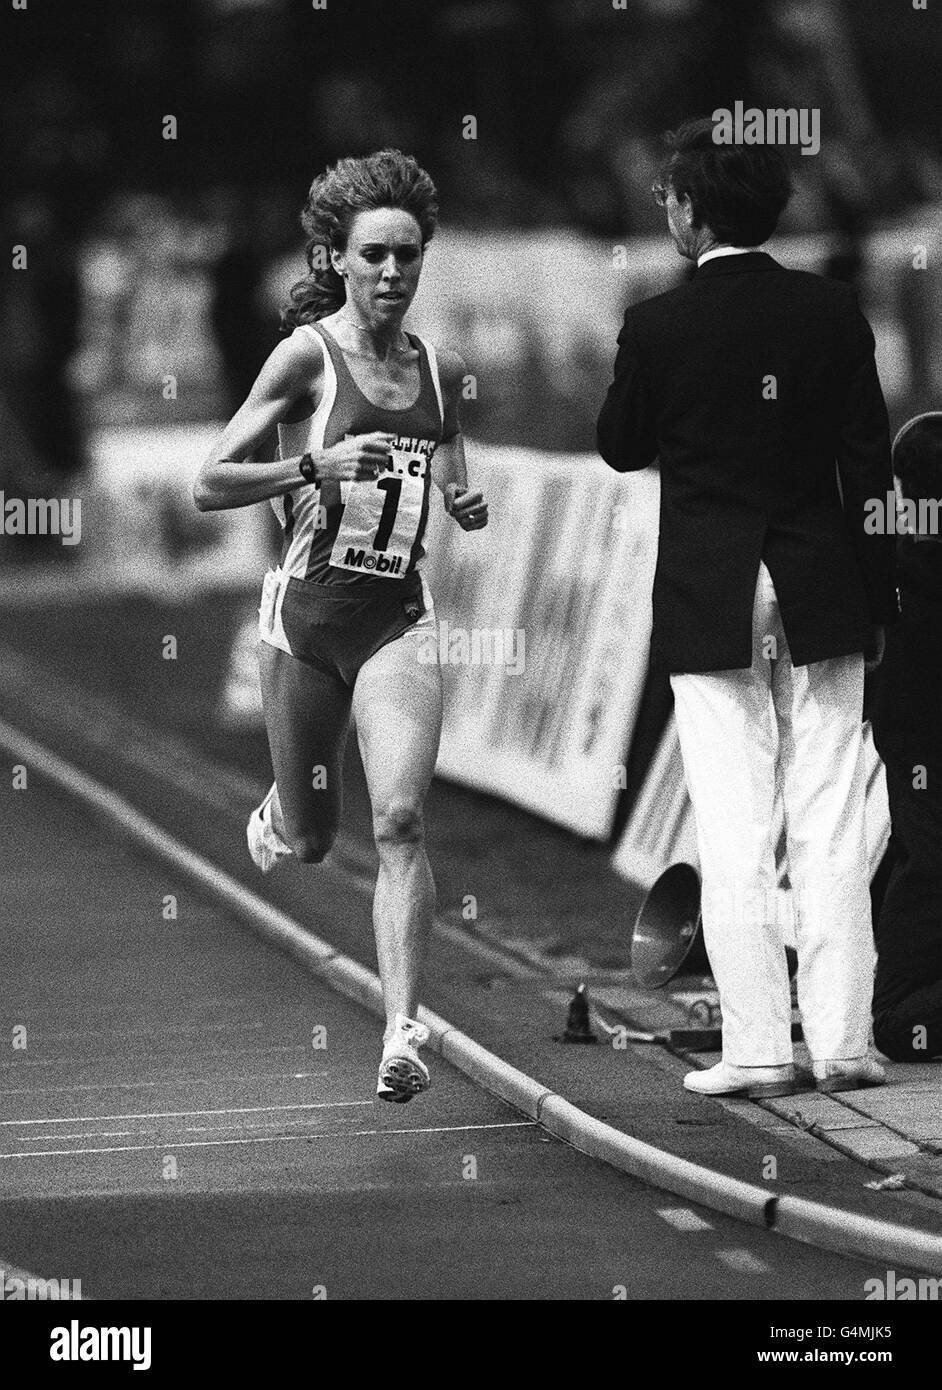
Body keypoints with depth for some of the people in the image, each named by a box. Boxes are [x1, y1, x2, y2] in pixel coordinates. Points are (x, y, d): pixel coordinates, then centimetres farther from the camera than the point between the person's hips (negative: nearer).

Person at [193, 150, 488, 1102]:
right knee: (307, 843, 10)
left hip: (398, 621, 2)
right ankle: (274, 813, 49)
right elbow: (208, 485, -11)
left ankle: (402, 1034, -17)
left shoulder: (442, 370, 7)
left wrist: (470, 506, 2)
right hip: (308, 611, -2)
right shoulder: (307, 354, -7)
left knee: (400, 819, -16)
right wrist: (312, 467, -23)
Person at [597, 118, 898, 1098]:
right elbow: (869, 466, 1)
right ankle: (841, 1043, 4)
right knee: (830, 833, 5)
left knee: (733, 841, 0)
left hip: (708, 608, -2)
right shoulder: (833, 312, -2)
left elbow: (621, 448, 5)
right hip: (823, 605, 2)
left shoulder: (658, 326, -9)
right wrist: (875, 599, 8)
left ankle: (757, 1047, -2)